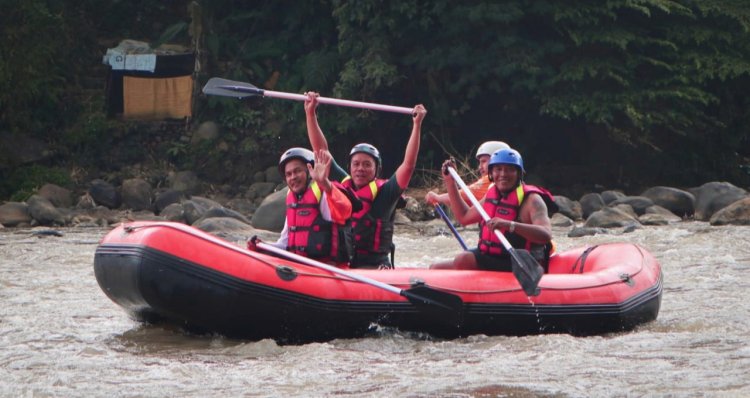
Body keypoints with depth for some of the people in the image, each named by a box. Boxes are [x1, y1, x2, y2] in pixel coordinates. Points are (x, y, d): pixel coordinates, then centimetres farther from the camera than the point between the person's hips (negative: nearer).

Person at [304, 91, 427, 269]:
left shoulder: (384, 192, 2)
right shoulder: (343, 185, 13)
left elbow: (408, 165, -7)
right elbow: (321, 151, 16)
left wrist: (417, 125, -10)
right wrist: (310, 113, 14)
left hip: (375, 266, -4)